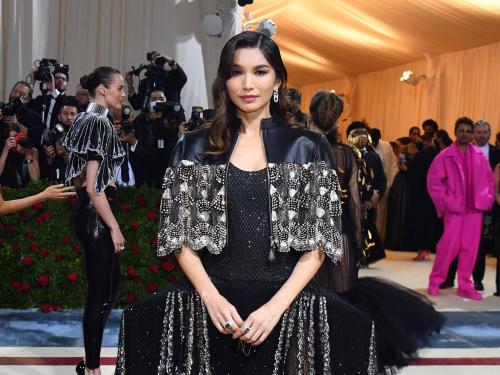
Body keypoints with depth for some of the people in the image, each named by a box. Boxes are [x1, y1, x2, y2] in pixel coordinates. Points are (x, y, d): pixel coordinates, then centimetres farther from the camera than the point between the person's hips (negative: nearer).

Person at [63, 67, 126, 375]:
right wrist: (115, 228, -17)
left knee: (112, 284, 18)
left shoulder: (87, 120, 12)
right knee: (100, 292, 1)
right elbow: (93, 186, -21)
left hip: (89, 213, 10)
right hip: (96, 215, -10)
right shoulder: (99, 122, -16)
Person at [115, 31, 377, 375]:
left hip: (286, 301, 0)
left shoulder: (308, 147, 5)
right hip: (209, 301, 1)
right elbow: (180, 235, 6)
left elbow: (318, 242, 1)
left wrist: (275, 306, -11)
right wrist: (211, 297, -9)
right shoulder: (195, 147, 9)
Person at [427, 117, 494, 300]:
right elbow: (433, 182, -4)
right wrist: (445, 202, -8)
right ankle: (435, 281, 9)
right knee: (450, 245, -8)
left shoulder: (479, 156, 6)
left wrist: (487, 199, 2)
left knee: (470, 248, 3)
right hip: (454, 208, -3)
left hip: (475, 208, 3)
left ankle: (465, 286, 14)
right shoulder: (445, 156, -3)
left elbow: (488, 179, 12)